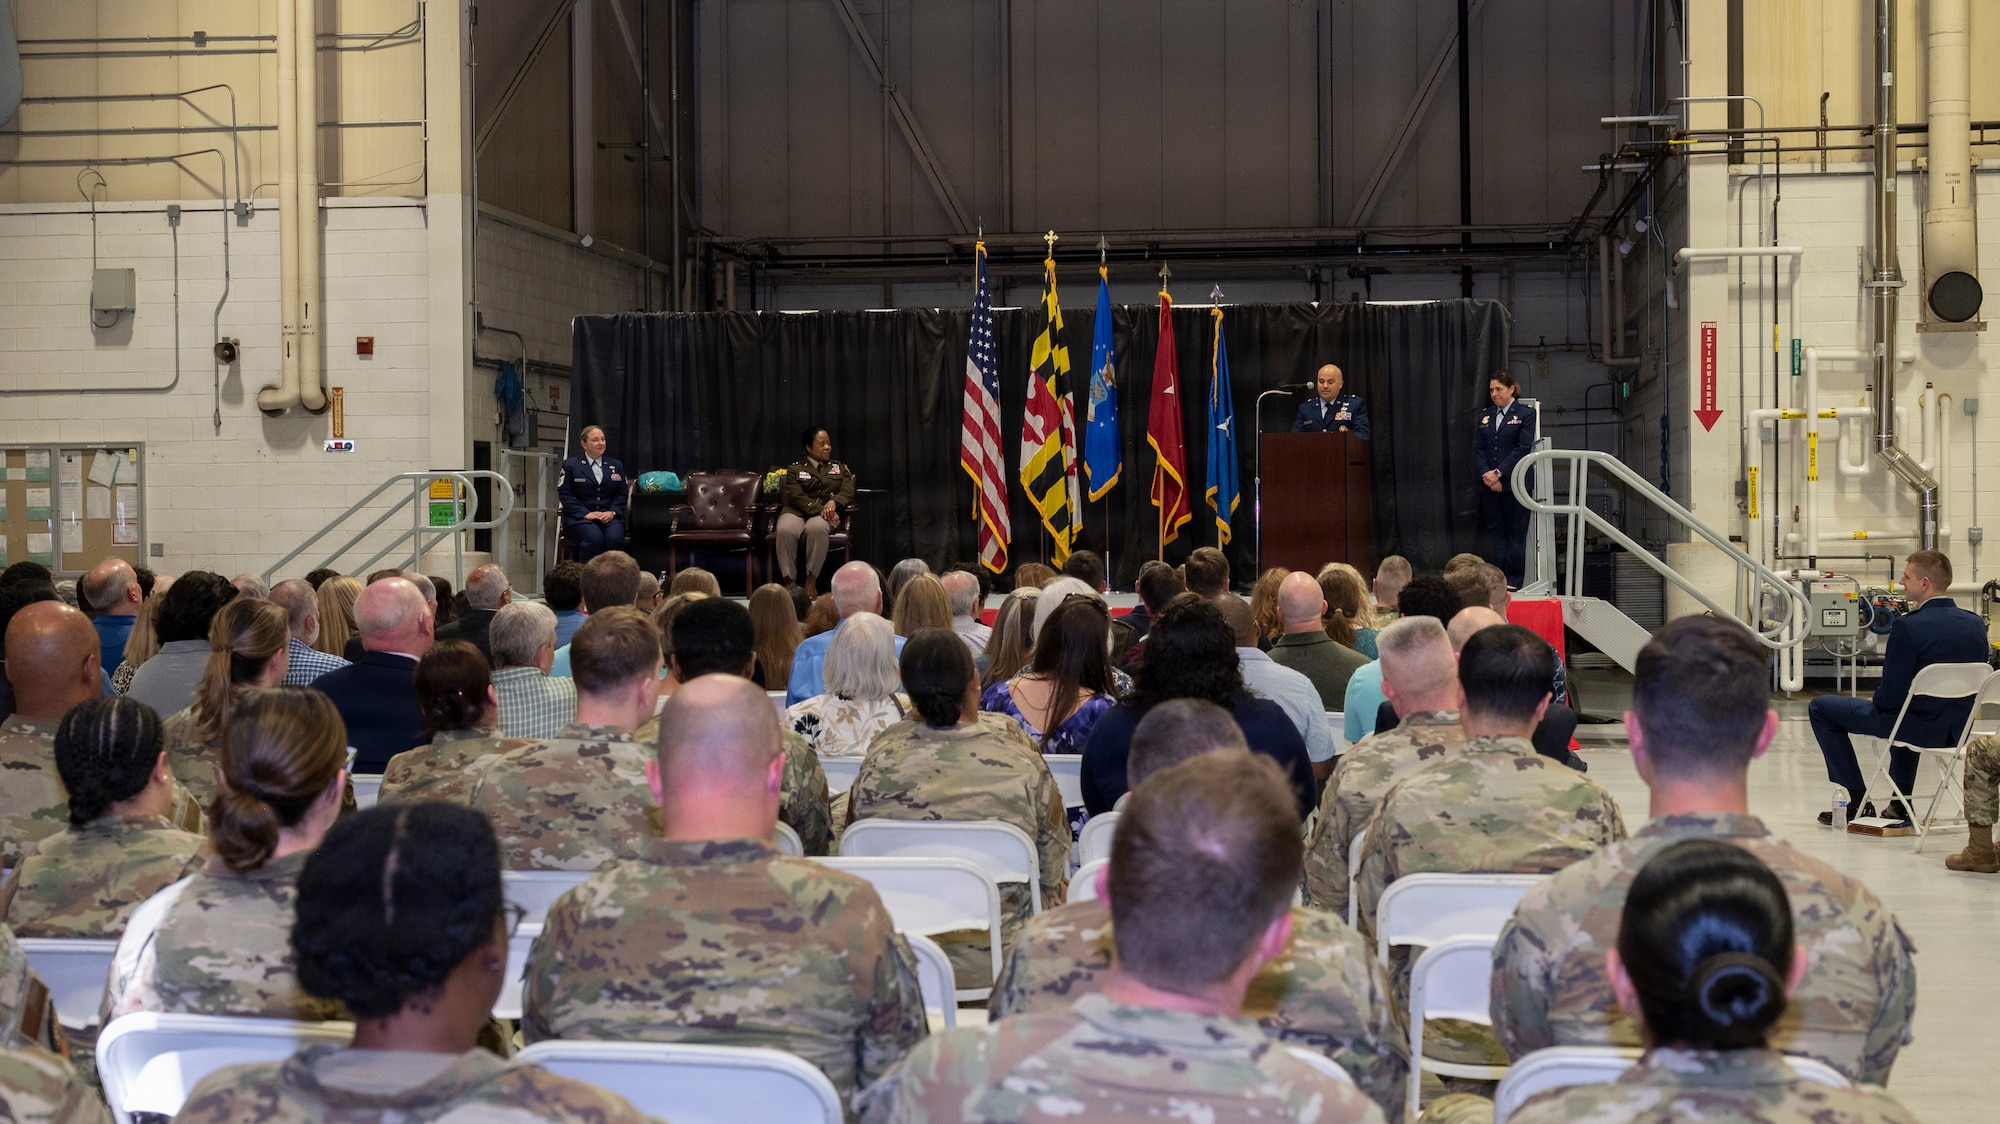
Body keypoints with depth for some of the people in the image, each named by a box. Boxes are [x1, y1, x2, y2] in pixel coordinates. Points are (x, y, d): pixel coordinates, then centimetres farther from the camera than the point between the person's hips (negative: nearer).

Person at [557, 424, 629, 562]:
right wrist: (586, 514, -12)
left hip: (609, 516, 2)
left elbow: (623, 493, 14)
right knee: (595, 538, -34)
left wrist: (612, 512, -5)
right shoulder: (570, 465, 9)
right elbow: (565, 495, 1)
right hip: (579, 518, -2)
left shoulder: (616, 465, 19)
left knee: (614, 538, -31)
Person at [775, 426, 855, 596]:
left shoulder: (840, 468, 23)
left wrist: (833, 502, -17)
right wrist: (820, 510, -18)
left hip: (826, 514, 0)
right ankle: (790, 581, -32)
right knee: (785, 530, -37)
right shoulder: (794, 469, 14)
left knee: (817, 528, -39)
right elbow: (796, 496, -3)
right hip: (797, 512, 0)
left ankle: (811, 581, -33)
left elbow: (848, 491, 6)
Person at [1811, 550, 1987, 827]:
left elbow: (1890, 696, -20)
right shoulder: (1976, 624, -1)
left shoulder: (1908, 627, -22)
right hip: (1957, 730, 7)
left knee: (1820, 708, 11)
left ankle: (1858, 802, 12)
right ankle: (1901, 805, 40)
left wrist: (1876, 701, 4)